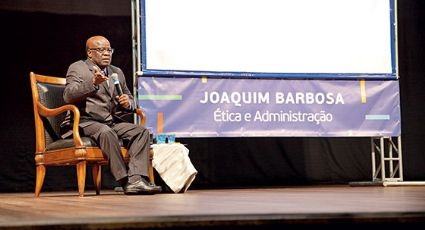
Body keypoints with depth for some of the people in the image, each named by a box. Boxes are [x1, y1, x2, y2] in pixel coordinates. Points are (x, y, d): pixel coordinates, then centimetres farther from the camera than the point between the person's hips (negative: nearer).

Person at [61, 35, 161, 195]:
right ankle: (125, 181, -33)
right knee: (107, 132, -37)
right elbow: (68, 96, -14)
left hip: (111, 122, 7)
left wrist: (128, 103, 0)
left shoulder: (117, 72, 22)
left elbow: (129, 99, 27)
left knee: (141, 131, -17)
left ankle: (136, 180, -31)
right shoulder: (78, 68, 2)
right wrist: (93, 83, -29)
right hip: (84, 122, -6)